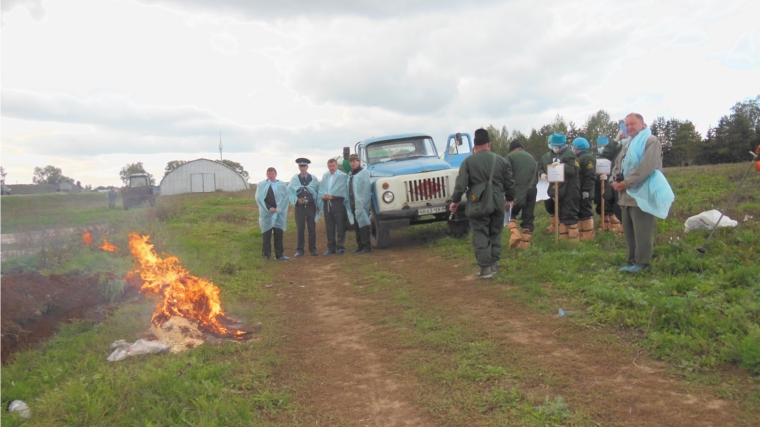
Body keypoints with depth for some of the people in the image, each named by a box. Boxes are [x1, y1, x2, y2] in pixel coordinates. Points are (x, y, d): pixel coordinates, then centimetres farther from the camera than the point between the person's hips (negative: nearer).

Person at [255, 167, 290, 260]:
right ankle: (266, 254, 11)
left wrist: (278, 208, -11)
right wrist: (269, 208, -12)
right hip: (266, 213, -1)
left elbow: (286, 197, -2)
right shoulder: (261, 185, 5)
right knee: (267, 234, 3)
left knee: (279, 234, 3)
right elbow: (259, 198, -2)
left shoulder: (282, 185, 5)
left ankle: (279, 254, 9)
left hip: (279, 213, 1)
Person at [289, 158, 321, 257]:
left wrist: (318, 205, 1)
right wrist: (297, 200, -16)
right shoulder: (294, 178, 0)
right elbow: (290, 192, 0)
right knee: (300, 229, 4)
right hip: (299, 207, 0)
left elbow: (318, 192, 4)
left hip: (311, 206, 0)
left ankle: (312, 249, 13)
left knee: (312, 229, 5)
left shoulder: (313, 178, 2)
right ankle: (300, 250, 11)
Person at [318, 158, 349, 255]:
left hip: (338, 203, -5)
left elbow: (342, 189, -7)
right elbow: (321, 188, 12)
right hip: (327, 204, 5)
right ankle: (331, 247, 14)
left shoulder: (343, 176, -1)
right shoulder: (324, 176, 17)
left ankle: (340, 246, 3)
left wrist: (332, 196, -11)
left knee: (340, 226, -3)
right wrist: (324, 196, -8)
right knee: (329, 227, 8)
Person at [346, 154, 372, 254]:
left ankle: (367, 247, -2)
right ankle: (360, 246, 18)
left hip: (361, 204, -7)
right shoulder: (350, 174, 18)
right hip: (353, 204, 8)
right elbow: (349, 189, 17)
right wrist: (348, 202, 8)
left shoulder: (364, 172, -5)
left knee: (363, 224, -6)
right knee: (356, 226, 11)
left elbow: (366, 189, -13)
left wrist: (362, 203, -20)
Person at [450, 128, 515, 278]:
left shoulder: (468, 161, -6)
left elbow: (461, 184, -8)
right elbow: (509, 183, 10)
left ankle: (485, 267, -2)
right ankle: (494, 264, 20)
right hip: (497, 203, 4)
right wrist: (509, 199, 24)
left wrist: (455, 201, 5)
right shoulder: (501, 160, 4)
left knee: (480, 235, 1)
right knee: (495, 233, 15)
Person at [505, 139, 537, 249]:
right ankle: (525, 242, 9)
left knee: (512, 214, 12)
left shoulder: (510, 156, 2)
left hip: (517, 191, -5)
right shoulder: (531, 157, 21)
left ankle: (514, 234, -10)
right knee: (528, 218, 9)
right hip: (531, 191, 5)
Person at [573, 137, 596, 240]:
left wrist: (586, 190, -23)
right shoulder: (577, 158, 18)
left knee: (586, 212, -5)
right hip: (578, 191, 10)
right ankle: (581, 232, 20)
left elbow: (590, 176, -19)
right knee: (579, 212, 13)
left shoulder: (588, 158, -12)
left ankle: (588, 234, 0)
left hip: (584, 192, -10)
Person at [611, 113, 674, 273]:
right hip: (626, 194, 9)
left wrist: (625, 183, -18)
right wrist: (615, 181, -1)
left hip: (641, 194, -9)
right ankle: (632, 261, 19)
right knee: (629, 231, 11)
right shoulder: (628, 145, 21)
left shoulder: (651, 141, -6)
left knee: (641, 232, -6)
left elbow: (646, 167, -19)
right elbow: (617, 165, 19)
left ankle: (642, 263, -1)